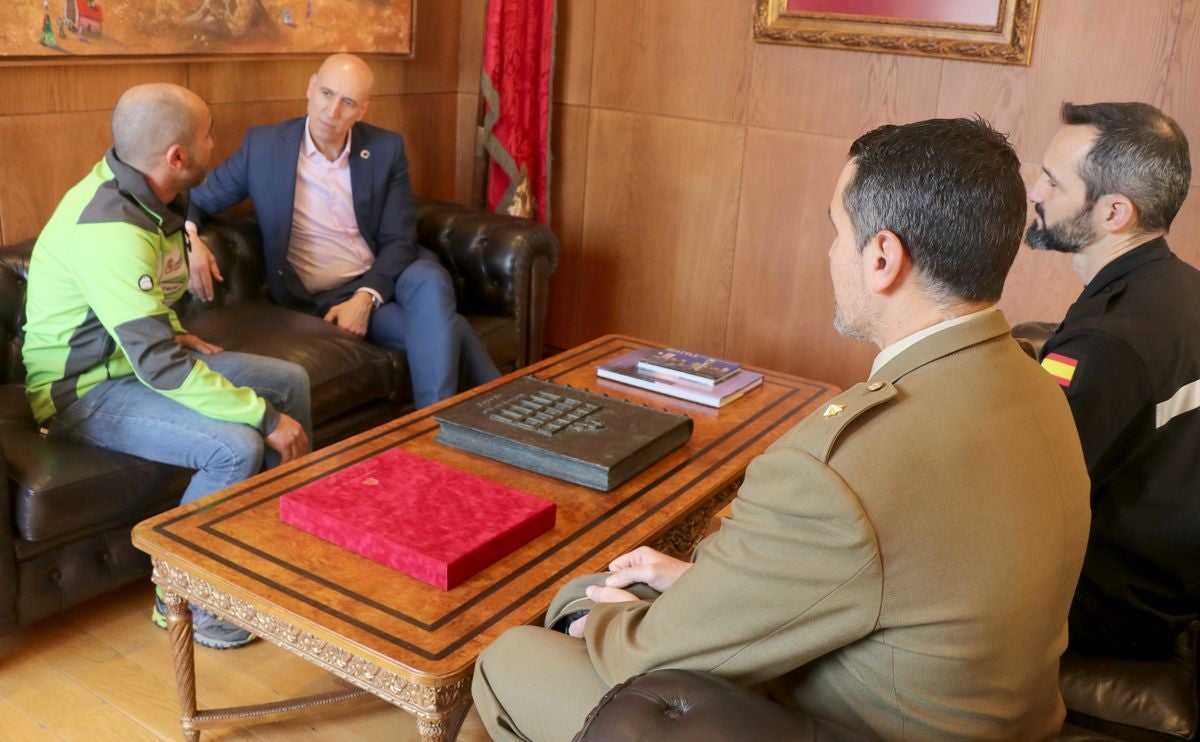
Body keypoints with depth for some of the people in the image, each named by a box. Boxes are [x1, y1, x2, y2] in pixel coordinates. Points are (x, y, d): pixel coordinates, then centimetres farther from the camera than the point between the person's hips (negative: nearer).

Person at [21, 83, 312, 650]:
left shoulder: (147, 194, 0)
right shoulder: (110, 228, -31)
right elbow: (159, 365, -34)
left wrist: (175, 334, 6)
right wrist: (266, 418, -29)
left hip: (137, 354, 10)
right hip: (83, 390, -10)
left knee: (289, 382, 5)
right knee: (237, 448, -28)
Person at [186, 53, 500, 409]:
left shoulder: (386, 149, 1)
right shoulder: (263, 145, -2)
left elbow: (400, 240, -1)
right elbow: (197, 199, 5)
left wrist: (364, 297, -19)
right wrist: (189, 239, -20)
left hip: (383, 278, 2)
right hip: (321, 296, -2)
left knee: (429, 282, -35)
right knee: (443, 329, -28)